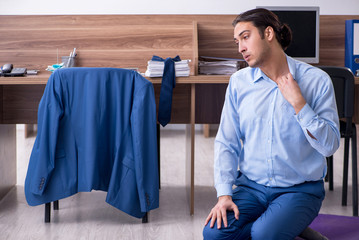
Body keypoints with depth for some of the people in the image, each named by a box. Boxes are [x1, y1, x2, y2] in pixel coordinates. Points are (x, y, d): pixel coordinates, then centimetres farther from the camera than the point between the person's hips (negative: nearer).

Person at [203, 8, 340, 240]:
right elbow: (226, 143, 4)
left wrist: (298, 103, -17)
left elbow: (330, 145, -10)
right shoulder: (238, 82, 3)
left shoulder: (316, 80, -6)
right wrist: (224, 194, -8)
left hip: (300, 189, -3)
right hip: (251, 186, 4)